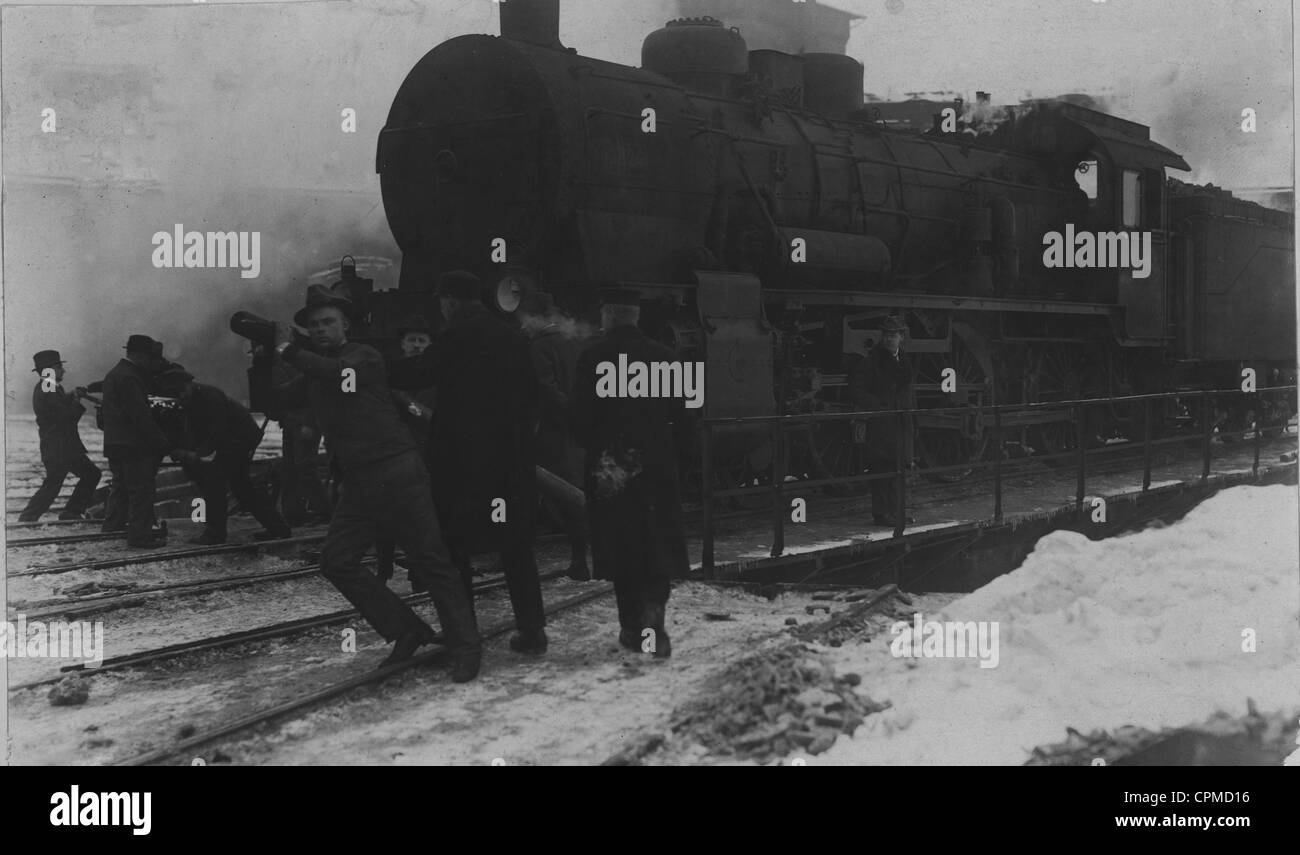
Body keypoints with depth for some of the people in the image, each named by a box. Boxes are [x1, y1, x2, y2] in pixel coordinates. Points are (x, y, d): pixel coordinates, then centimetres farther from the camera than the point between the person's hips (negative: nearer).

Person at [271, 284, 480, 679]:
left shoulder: (364, 357, -3)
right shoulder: (313, 373, 17)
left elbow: (338, 373, -23)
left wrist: (287, 350, -15)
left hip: (397, 475, -7)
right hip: (358, 483, 7)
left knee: (429, 561, -6)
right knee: (336, 561, -2)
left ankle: (465, 646, 1)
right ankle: (407, 631, 7)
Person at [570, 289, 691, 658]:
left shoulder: (592, 358, -6)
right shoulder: (664, 356, 0)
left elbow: (579, 417, -7)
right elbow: (683, 416, 2)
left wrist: (594, 447, 9)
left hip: (608, 466, -1)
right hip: (658, 465, 1)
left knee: (620, 548, 9)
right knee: (657, 544, 6)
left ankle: (632, 627, 13)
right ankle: (652, 617, -12)